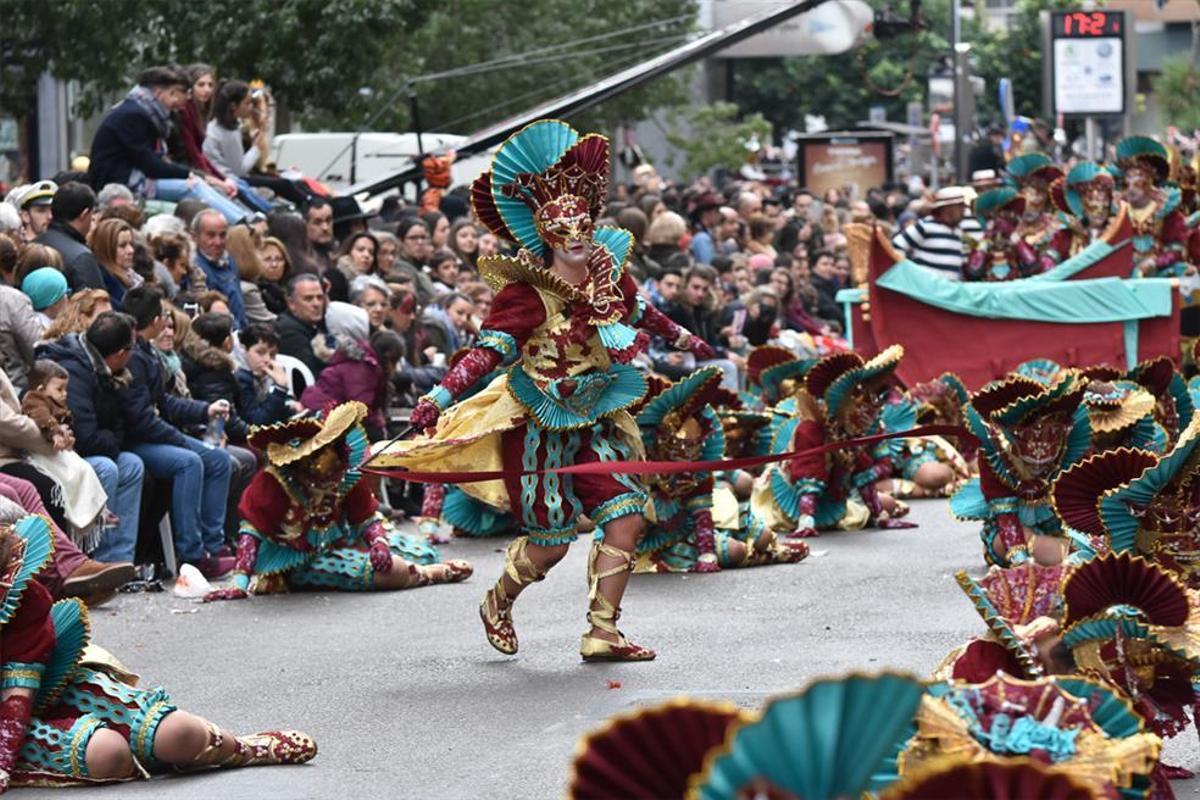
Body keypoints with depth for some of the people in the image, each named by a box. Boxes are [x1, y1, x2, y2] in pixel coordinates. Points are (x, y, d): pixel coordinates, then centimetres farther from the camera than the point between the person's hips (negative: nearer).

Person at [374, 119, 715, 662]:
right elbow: (488, 351, -28)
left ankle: (602, 632, 4)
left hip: (593, 420, 6)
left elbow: (641, 314, 21)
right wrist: (438, 399, -41)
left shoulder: (607, 274, -1)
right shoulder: (528, 294, -21)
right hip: (539, 427, -6)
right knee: (552, 540, -1)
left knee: (627, 516, -4)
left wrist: (686, 341, 36)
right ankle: (498, 605, 29)